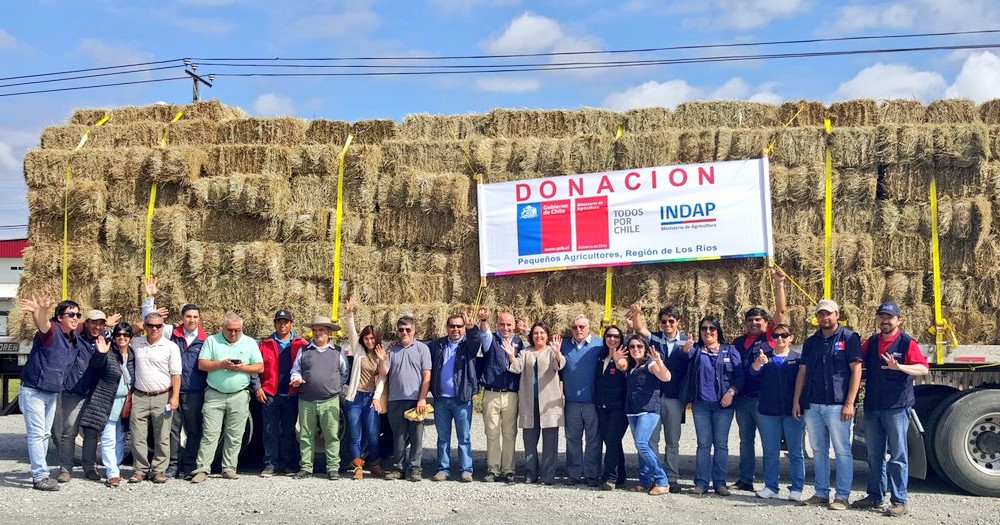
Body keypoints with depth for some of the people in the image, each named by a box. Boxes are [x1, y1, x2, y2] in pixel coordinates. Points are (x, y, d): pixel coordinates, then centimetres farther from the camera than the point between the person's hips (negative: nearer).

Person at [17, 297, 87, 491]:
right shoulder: (51, 330, -19)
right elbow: (42, 324, -43)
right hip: (33, 392, -8)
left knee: (45, 434, 14)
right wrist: (41, 310, -67)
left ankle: (40, 474, 23)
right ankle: (40, 477, -3)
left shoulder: (74, 337, 2)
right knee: (37, 434, -5)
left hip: (53, 393, 8)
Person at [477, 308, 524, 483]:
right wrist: (484, 320, -40)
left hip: (511, 395, 1)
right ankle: (493, 470, 10)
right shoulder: (490, 339, 5)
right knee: (492, 434, 3)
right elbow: (485, 333, -20)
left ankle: (508, 470, 10)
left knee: (509, 434, 3)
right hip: (491, 394, -1)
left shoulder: (519, 343, 11)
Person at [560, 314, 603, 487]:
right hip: (571, 402, 3)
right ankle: (574, 474, 16)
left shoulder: (599, 344, 0)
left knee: (593, 440, 3)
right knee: (572, 439, 8)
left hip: (593, 402, -3)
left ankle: (592, 475, 11)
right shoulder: (564, 345, 8)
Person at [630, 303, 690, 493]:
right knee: (651, 439, 1)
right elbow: (639, 329, -14)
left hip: (675, 398, 0)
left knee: (672, 441, 8)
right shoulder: (655, 338, 4)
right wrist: (636, 313, -32)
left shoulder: (686, 341, 4)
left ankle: (672, 478, 14)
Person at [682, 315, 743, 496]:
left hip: (723, 404, -1)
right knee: (703, 444, 3)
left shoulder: (729, 350, 8)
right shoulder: (696, 350, 11)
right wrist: (685, 350, -31)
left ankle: (720, 482, 9)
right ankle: (701, 483, 6)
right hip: (701, 404, 1)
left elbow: (739, 375, 2)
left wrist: (731, 392, -13)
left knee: (721, 444, 3)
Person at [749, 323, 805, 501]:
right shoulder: (764, 357, 9)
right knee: (770, 451, 8)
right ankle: (770, 487, 16)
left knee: (795, 451, 1)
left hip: (792, 411, -2)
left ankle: (796, 489, 8)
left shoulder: (798, 358, 5)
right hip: (768, 411, 2)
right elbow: (753, 372, -9)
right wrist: (758, 363, -32)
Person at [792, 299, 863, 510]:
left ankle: (842, 496, 4)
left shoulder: (849, 338, 0)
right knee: (818, 451, 10)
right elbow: (802, 372, 15)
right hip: (812, 405, 6)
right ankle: (821, 493, 17)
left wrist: (849, 403, -13)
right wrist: (796, 401, 8)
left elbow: (856, 371, -6)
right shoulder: (811, 342, 16)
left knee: (842, 451, -2)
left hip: (837, 405, -5)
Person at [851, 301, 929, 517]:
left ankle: (899, 501, 5)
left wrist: (900, 367, -31)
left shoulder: (907, 343, -5)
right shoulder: (871, 342, 11)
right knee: (874, 455, 12)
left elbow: (924, 368, -15)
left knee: (898, 456, 0)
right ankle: (875, 496, 22)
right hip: (872, 407, 6)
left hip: (897, 407, -6)